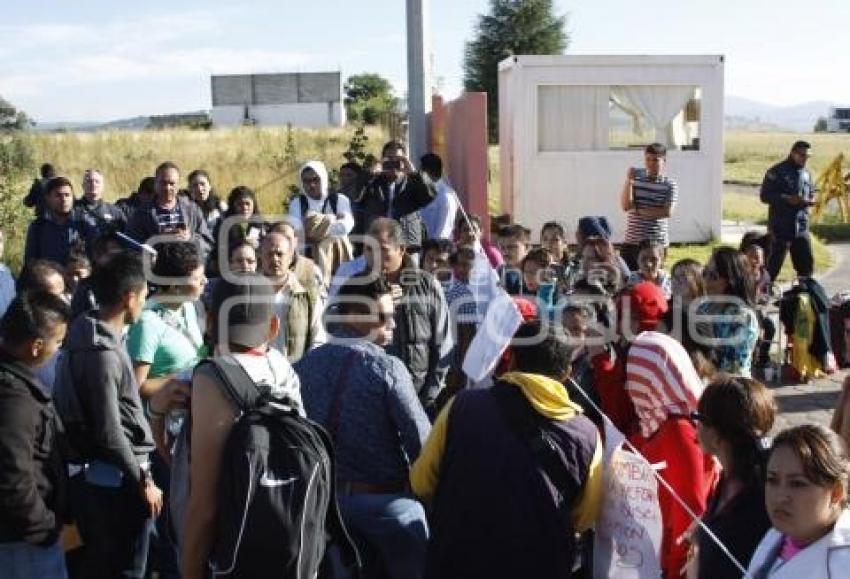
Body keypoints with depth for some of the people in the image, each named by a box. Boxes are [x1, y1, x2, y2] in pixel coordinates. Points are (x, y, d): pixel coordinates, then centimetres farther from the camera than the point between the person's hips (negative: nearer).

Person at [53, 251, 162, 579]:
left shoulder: (85, 334, 5)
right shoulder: (102, 352, -22)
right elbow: (109, 432, -22)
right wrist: (143, 482, -14)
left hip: (90, 473, 9)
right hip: (115, 478, -9)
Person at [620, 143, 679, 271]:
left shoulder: (670, 185, -4)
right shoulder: (636, 176, 3)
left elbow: (667, 212, -15)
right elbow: (625, 206, -6)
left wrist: (639, 211, -10)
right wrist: (629, 180, -14)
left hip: (656, 243, -2)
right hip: (630, 241, 2)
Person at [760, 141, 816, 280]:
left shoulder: (806, 173, 13)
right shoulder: (777, 171, -7)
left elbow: (811, 195, 21)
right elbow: (764, 195, -11)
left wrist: (810, 201, -3)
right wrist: (787, 199, -21)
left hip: (801, 227, 6)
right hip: (781, 227, -6)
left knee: (807, 264, 8)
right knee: (773, 265, -2)